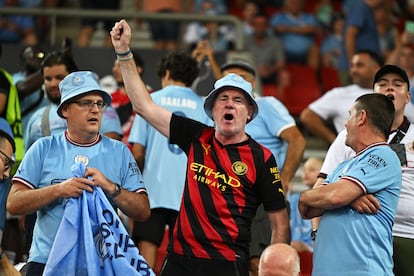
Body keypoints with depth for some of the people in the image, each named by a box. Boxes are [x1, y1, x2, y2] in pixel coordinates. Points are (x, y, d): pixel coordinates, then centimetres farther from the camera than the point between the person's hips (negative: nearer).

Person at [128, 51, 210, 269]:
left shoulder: (152, 100, 4)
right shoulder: (202, 106, 6)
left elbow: (137, 153, 2)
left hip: (154, 189, -1)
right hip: (190, 193, 1)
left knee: (146, 251, -1)